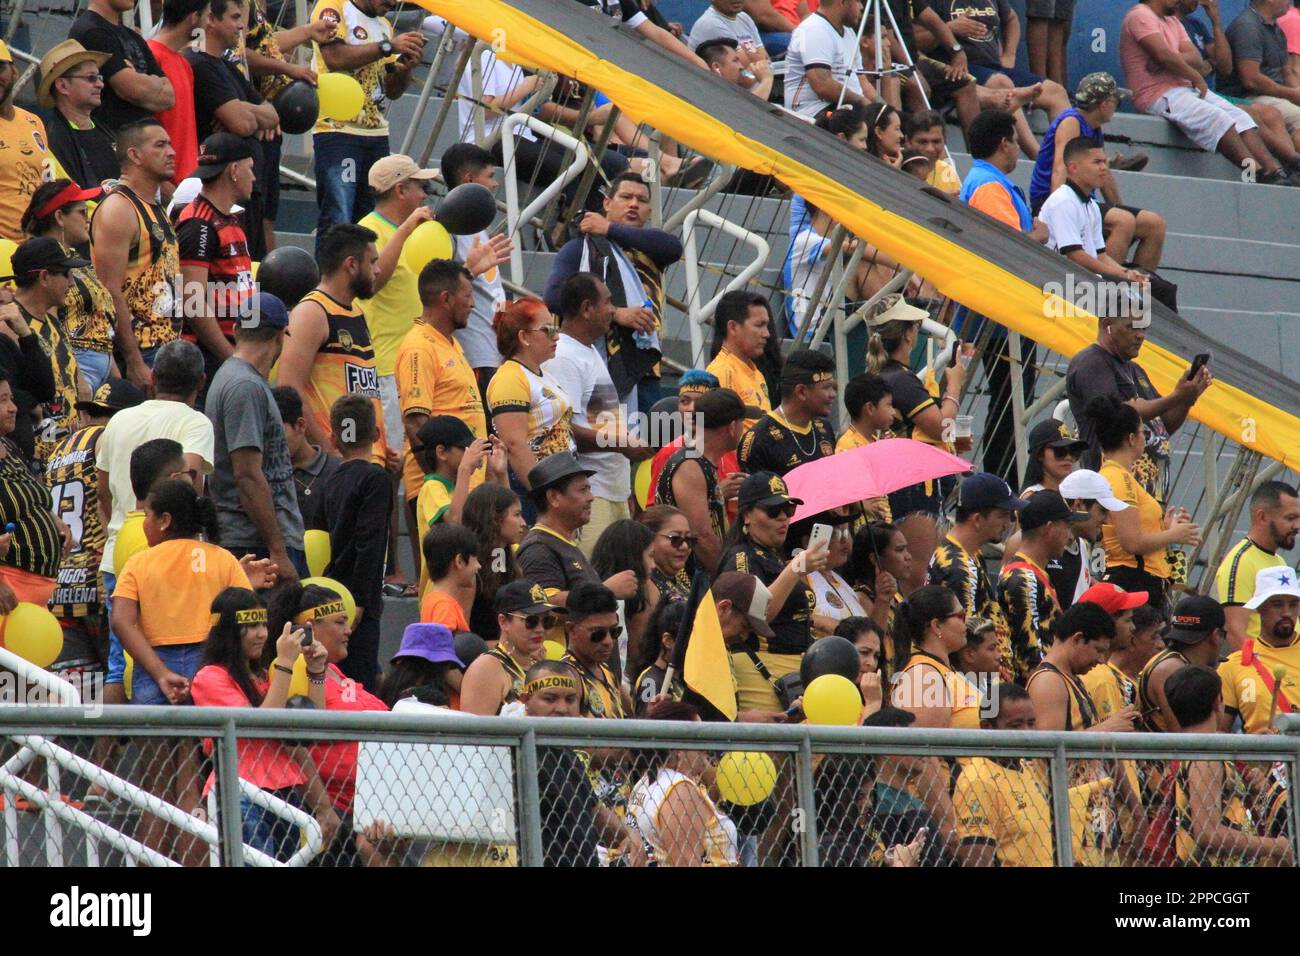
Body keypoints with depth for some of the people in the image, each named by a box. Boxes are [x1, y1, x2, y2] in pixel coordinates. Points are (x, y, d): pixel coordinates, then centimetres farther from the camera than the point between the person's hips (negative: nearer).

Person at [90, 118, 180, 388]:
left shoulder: (157, 210, 18)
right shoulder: (118, 209, -12)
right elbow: (111, 293, -19)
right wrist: (135, 364, -22)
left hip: (167, 350, 9)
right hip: (140, 355, -9)